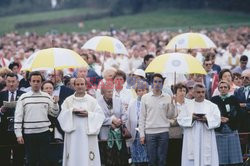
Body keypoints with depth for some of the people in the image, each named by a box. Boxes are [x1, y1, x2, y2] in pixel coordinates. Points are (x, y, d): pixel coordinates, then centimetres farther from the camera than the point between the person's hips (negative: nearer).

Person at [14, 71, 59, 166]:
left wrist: (55, 103, -7)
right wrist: (19, 134, -6)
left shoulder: (47, 97, 5)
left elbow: (54, 114, 10)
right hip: (29, 134, -1)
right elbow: (18, 117, -1)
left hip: (44, 133, 1)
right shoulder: (23, 98, 0)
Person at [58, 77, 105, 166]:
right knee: (73, 157, -2)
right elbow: (62, 116, 1)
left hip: (87, 136, -1)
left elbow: (100, 116, 1)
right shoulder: (68, 100, 10)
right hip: (73, 136, 1)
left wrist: (88, 114, -13)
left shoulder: (92, 100, 7)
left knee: (87, 158, -4)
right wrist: (71, 111, -14)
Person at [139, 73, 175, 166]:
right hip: (150, 132, 0)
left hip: (163, 132, 0)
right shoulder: (145, 98, 5)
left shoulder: (167, 98, 5)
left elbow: (170, 116, 7)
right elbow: (142, 117, 5)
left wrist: (172, 104, -9)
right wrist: (142, 134, 1)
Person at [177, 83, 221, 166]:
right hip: (191, 141, 1)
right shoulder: (187, 106, 9)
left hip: (206, 140, -1)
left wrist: (206, 119, -18)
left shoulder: (212, 106, 8)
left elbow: (217, 120, -1)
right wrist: (191, 118, -13)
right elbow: (180, 119, 2)